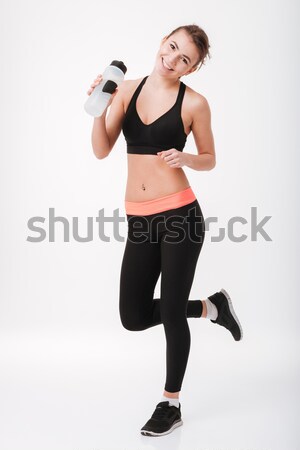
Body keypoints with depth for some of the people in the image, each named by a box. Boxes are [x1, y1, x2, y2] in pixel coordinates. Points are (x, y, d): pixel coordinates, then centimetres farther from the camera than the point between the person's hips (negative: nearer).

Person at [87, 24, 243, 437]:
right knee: (134, 318, 8)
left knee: (172, 314, 3)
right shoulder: (127, 89, 7)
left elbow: (209, 160, 6)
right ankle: (212, 307, 33)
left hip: (180, 214, -4)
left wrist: (184, 157, -15)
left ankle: (171, 405, 25)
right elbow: (101, 150, 4)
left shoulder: (194, 103, -3)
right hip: (139, 219, 5)